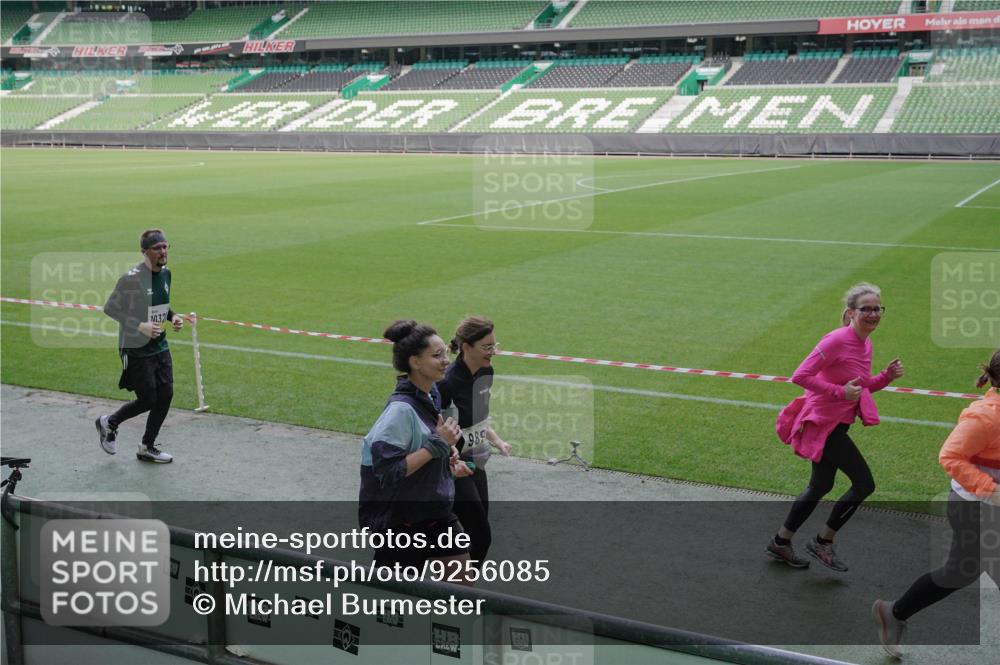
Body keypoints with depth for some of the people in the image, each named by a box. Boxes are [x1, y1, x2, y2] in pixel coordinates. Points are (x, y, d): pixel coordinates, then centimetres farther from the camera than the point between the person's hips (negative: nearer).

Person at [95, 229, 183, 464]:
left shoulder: (166, 273, 4)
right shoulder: (132, 279, -20)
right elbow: (110, 308, -15)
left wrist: (173, 316, 0)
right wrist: (140, 326, -23)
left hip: (160, 346, 7)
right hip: (136, 350, -7)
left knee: (165, 395, 4)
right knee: (147, 400, -2)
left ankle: (147, 448, 21)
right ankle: (108, 423, 27)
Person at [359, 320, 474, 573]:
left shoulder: (430, 395, 3)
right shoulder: (401, 409, -24)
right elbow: (389, 470, -28)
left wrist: (448, 457, 3)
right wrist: (438, 444, -25)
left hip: (434, 510, 8)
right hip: (398, 518, -8)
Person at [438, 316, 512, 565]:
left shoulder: (486, 372, 1)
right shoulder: (448, 382, -25)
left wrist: (497, 441, 3)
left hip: (474, 462, 8)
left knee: (477, 533, 13)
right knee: (481, 536, -7)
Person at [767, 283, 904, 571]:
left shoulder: (865, 344, 7)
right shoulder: (837, 341, -21)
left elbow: (862, 388, 17)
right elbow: (800, 376, -24)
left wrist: (887, 376, 0)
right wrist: (840, 391, -25)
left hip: (837, 424, 10)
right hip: (824, 424, -10)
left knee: (820, 486, 20)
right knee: (864, 484, -6)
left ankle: (780, 542, 34)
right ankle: (823, 542, 9)